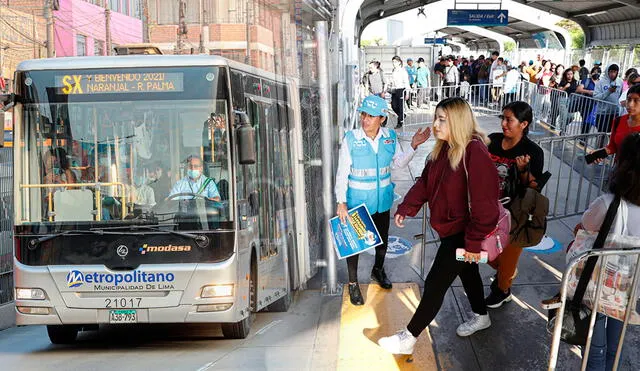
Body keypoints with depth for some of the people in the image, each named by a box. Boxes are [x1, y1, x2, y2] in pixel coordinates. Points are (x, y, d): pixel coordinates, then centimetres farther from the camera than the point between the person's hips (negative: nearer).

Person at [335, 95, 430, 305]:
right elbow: (342, 173, -14)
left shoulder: (390, 137, -7)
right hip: (357, 199, -4)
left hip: (382, 198, 4)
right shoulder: (351, 139, -17)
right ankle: (353, 283, 23)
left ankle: (378, 270, 48)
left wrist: (413, 146, -8)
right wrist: (341, 202, -17)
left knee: (382, 238, 21)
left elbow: (398, 163, 7)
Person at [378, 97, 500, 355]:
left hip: (461, 232, -9)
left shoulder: (474, 152, -28)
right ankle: (481, 317, 49)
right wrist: (406, 208, 3)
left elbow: (484, 201, -28)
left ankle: (408, 339, 8)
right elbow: (425, 181, 10)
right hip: (448, 227, 9)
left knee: (435, 284, -2)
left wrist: (474, 242, -24)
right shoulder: (443, 149, 0)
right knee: (467, 272, 27)